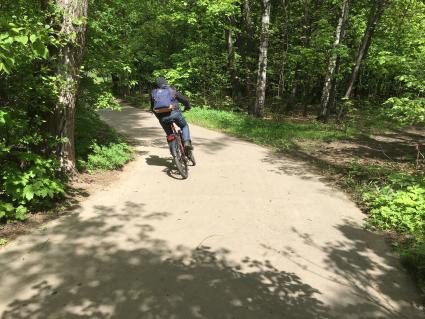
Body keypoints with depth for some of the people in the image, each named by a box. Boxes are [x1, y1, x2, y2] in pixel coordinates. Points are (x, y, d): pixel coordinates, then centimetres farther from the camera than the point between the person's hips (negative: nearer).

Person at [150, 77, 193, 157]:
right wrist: (187, 107, 34)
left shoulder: (153, 93, 21)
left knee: (169, 134, 21)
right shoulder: (172, 90, 15)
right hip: (174, 113, -2)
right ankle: (187, 142, -1)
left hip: (162, 118, 2)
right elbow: (184, 100, 15)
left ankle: (174, 153, 16)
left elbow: (153, 108, 25)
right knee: (185, 126, 21)